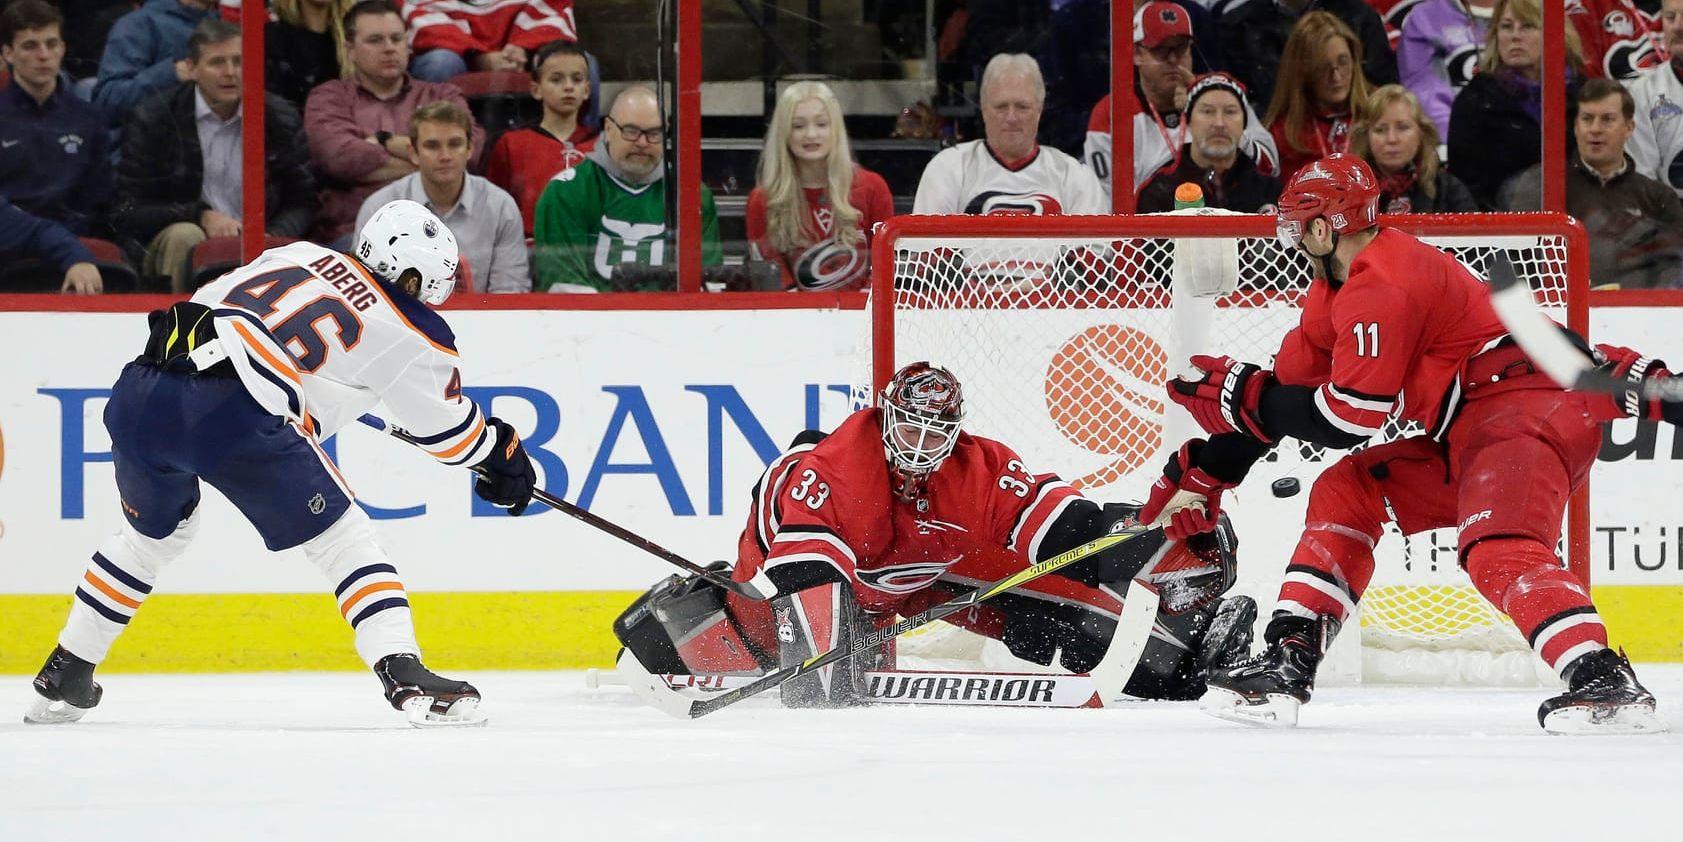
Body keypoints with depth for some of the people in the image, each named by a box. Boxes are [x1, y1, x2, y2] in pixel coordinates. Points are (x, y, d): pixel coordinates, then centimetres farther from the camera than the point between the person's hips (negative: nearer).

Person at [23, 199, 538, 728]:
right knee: (344, 539, 8)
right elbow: (447, 428, 26)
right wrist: (501, 455, 45)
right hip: (237, 415, -6)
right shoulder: (410, 333, 13)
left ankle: (64, 675, 37)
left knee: (154, 532, 32)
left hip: (138, 395, 6)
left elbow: (208, 299, 32)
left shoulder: (299, 256, 25)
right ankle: (404, 673, -9)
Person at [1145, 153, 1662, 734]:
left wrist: (1241, 393, -8)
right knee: (1346, 493, 11)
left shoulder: (1383, 284, -17)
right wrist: (1204, 469, 20)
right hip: (1471, 435, 11)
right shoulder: (1338, 288, 16)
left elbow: (1349, 416, -19)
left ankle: (1607, 683, -44)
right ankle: (1288, 660, 10)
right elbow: (1288, 387, 22)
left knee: (1497, 550, -31)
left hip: (1529, 410, -11)